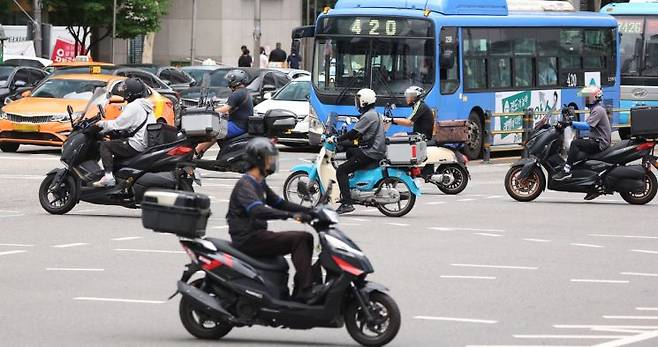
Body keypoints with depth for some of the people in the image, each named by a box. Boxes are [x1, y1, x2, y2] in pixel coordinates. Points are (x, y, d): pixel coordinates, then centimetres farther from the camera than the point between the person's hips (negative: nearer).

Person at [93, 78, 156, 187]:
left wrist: (102, 124, 1)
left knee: (105, 145, -4)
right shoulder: (145, 105, 17)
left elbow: (118, 124, -14)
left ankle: (109, 176, -16)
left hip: (137, 145, -10)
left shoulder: (133, 107, -14)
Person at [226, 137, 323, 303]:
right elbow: (257, 211, -30)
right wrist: (291, 215, -39)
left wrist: (309, 211, 11)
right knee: (301, 238, -20)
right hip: (248, 239, -10)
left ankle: (300, 290, 4)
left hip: (257, 235, 10)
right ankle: (305, 291, -25)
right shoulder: (245, 185, -14)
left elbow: (278, 203, 24)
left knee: (306, 239, 9)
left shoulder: (260, 184, 19)